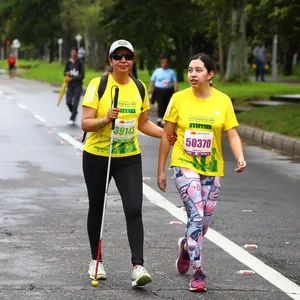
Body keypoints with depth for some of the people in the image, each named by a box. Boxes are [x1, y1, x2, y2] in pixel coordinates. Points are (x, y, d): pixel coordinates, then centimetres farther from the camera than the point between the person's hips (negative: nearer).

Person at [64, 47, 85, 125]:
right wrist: (67, 73, -10)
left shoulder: (80, 63, -7)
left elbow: (82, 75, -10)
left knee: (75, 102, -7)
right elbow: (65, 72, 15)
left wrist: (71, 78, -17)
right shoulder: (69, 62, 5)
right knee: (68, 102, -1)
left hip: (78, 85, -4)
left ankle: (72, 119, -1)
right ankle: (74, 113, 28)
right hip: (70, 85, 4)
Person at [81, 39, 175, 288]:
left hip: (129, 158, 2)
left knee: (134, 209, -12)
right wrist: (105, 120, -29)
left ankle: (138, 266, -15)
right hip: (96, 156, -2)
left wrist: (168, 134, 4)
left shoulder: (139, 88, 5)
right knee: (97, 208, 10)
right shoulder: (98, 85, -8)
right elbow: (85, 123, -12)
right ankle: (96, 261, 28)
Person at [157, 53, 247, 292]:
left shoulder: (223, 101, -2)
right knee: (196, 215, -17)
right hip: (185, 165, -2)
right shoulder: (179, 99, -4)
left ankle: (187, 246, 44)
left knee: (205, 221, 10)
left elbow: (233, 135, -2)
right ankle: (197, 273, -13)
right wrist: (161, 170, 3)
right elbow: (167, 135, 2)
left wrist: (240, 157, -22)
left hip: (212, 169, 3)